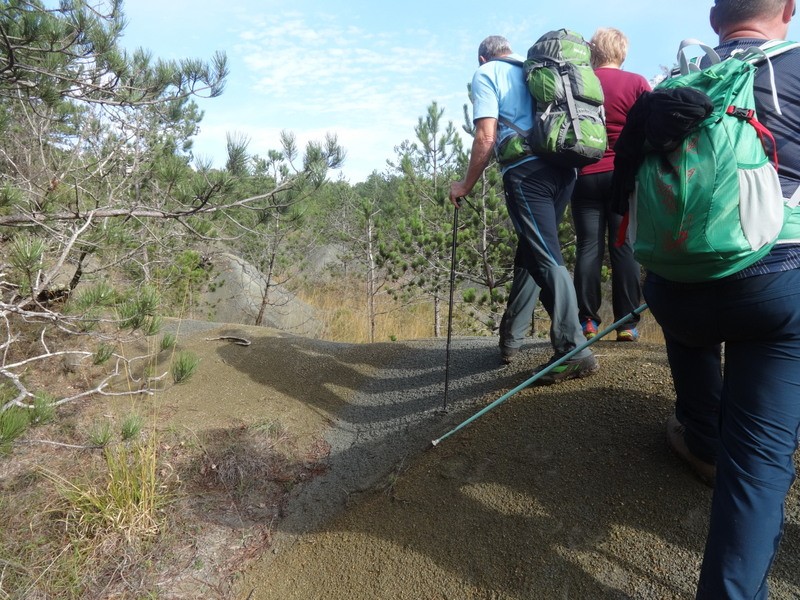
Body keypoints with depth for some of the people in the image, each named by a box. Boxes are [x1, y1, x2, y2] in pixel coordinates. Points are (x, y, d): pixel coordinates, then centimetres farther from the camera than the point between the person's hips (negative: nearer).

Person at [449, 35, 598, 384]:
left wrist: (466, 184, 3)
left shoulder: (486, 73, 6)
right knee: (531, 252, 16)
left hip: (526, 171, -7)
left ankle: (574, 350, -13)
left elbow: (486, 137, -6)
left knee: (546, 259, -10)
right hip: (563, 168, 7)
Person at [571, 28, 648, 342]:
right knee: (625, 247, 1)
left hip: (586, 175, 1)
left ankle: (587, 321, 1)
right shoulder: (637, 83, 2)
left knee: (588, 247, 2)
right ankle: (627, 323, 1)